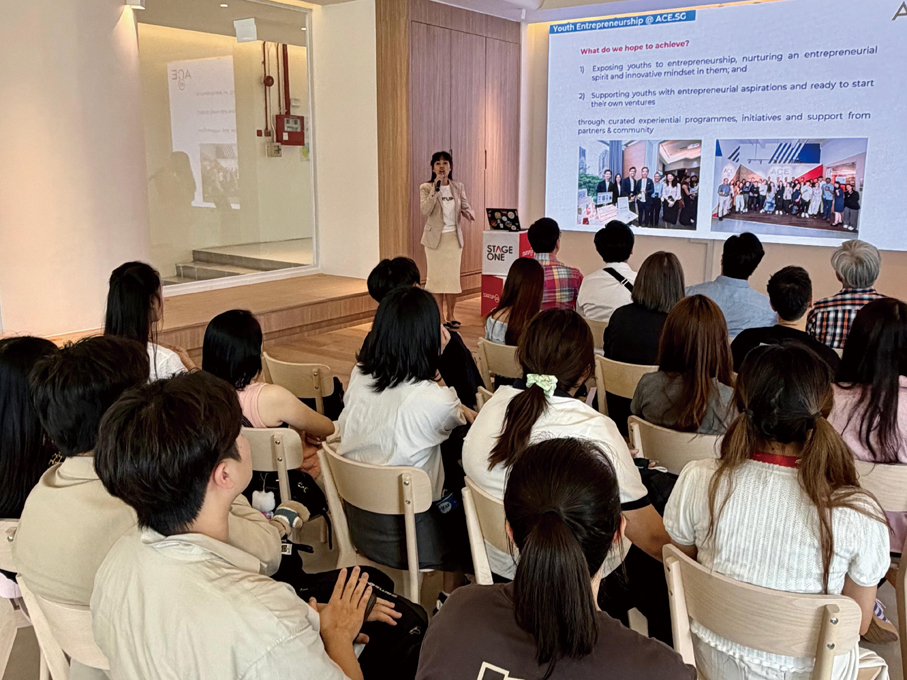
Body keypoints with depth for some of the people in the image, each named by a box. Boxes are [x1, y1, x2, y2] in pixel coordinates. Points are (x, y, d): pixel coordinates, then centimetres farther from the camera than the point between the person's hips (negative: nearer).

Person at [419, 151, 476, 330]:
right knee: (436, 276, 2)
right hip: (435, 237, -3)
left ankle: (450, 316, 17)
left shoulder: (458, 187, 5)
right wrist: (436, 188, -23)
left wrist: (470, 214, -16)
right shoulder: (426, 188, -5)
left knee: (453, 276, 6)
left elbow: (466, 207, 7)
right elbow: (425, 210, -19)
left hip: (454, 237, 3)